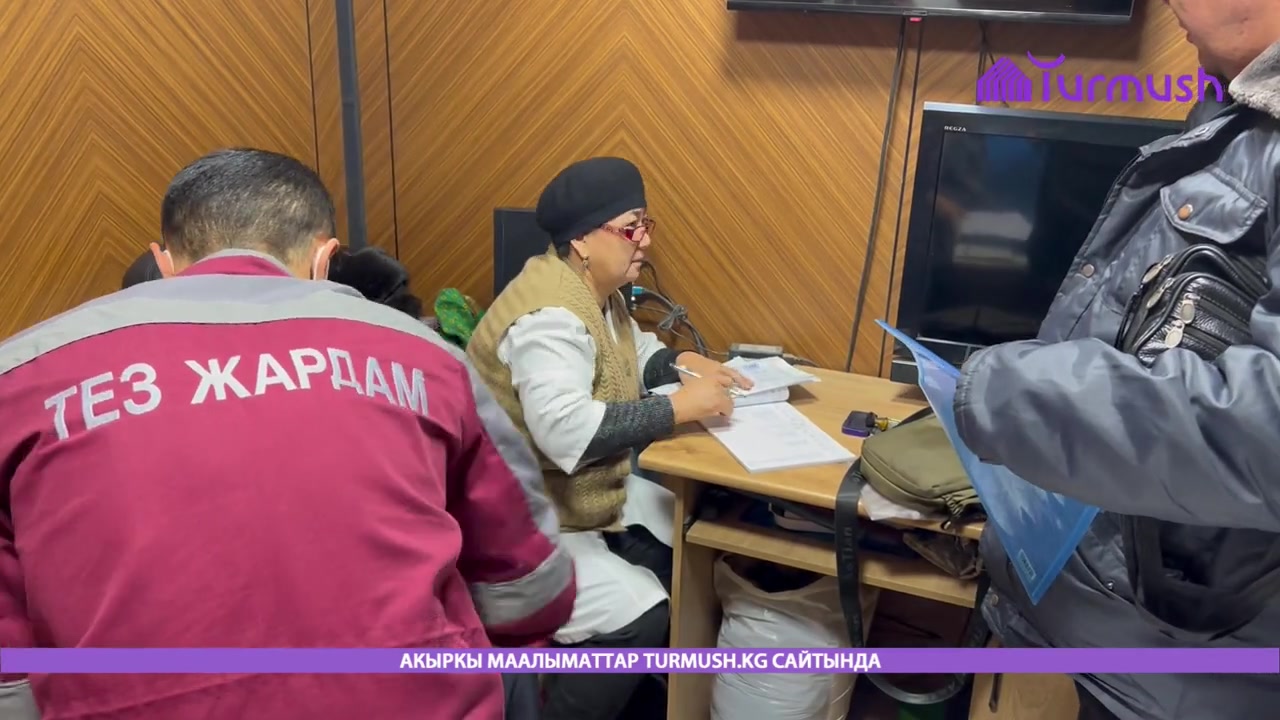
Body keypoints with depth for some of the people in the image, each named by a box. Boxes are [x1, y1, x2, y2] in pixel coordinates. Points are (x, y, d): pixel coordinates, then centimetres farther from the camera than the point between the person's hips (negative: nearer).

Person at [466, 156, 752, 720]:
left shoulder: (596, 291, 6)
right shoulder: (550, 315, -26)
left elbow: (630, 350, 23)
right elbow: (567, 431, -38)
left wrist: (681, 363, 2)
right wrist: (678, 407, -31)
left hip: (585, 495, 10)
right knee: (638, 618, -20)